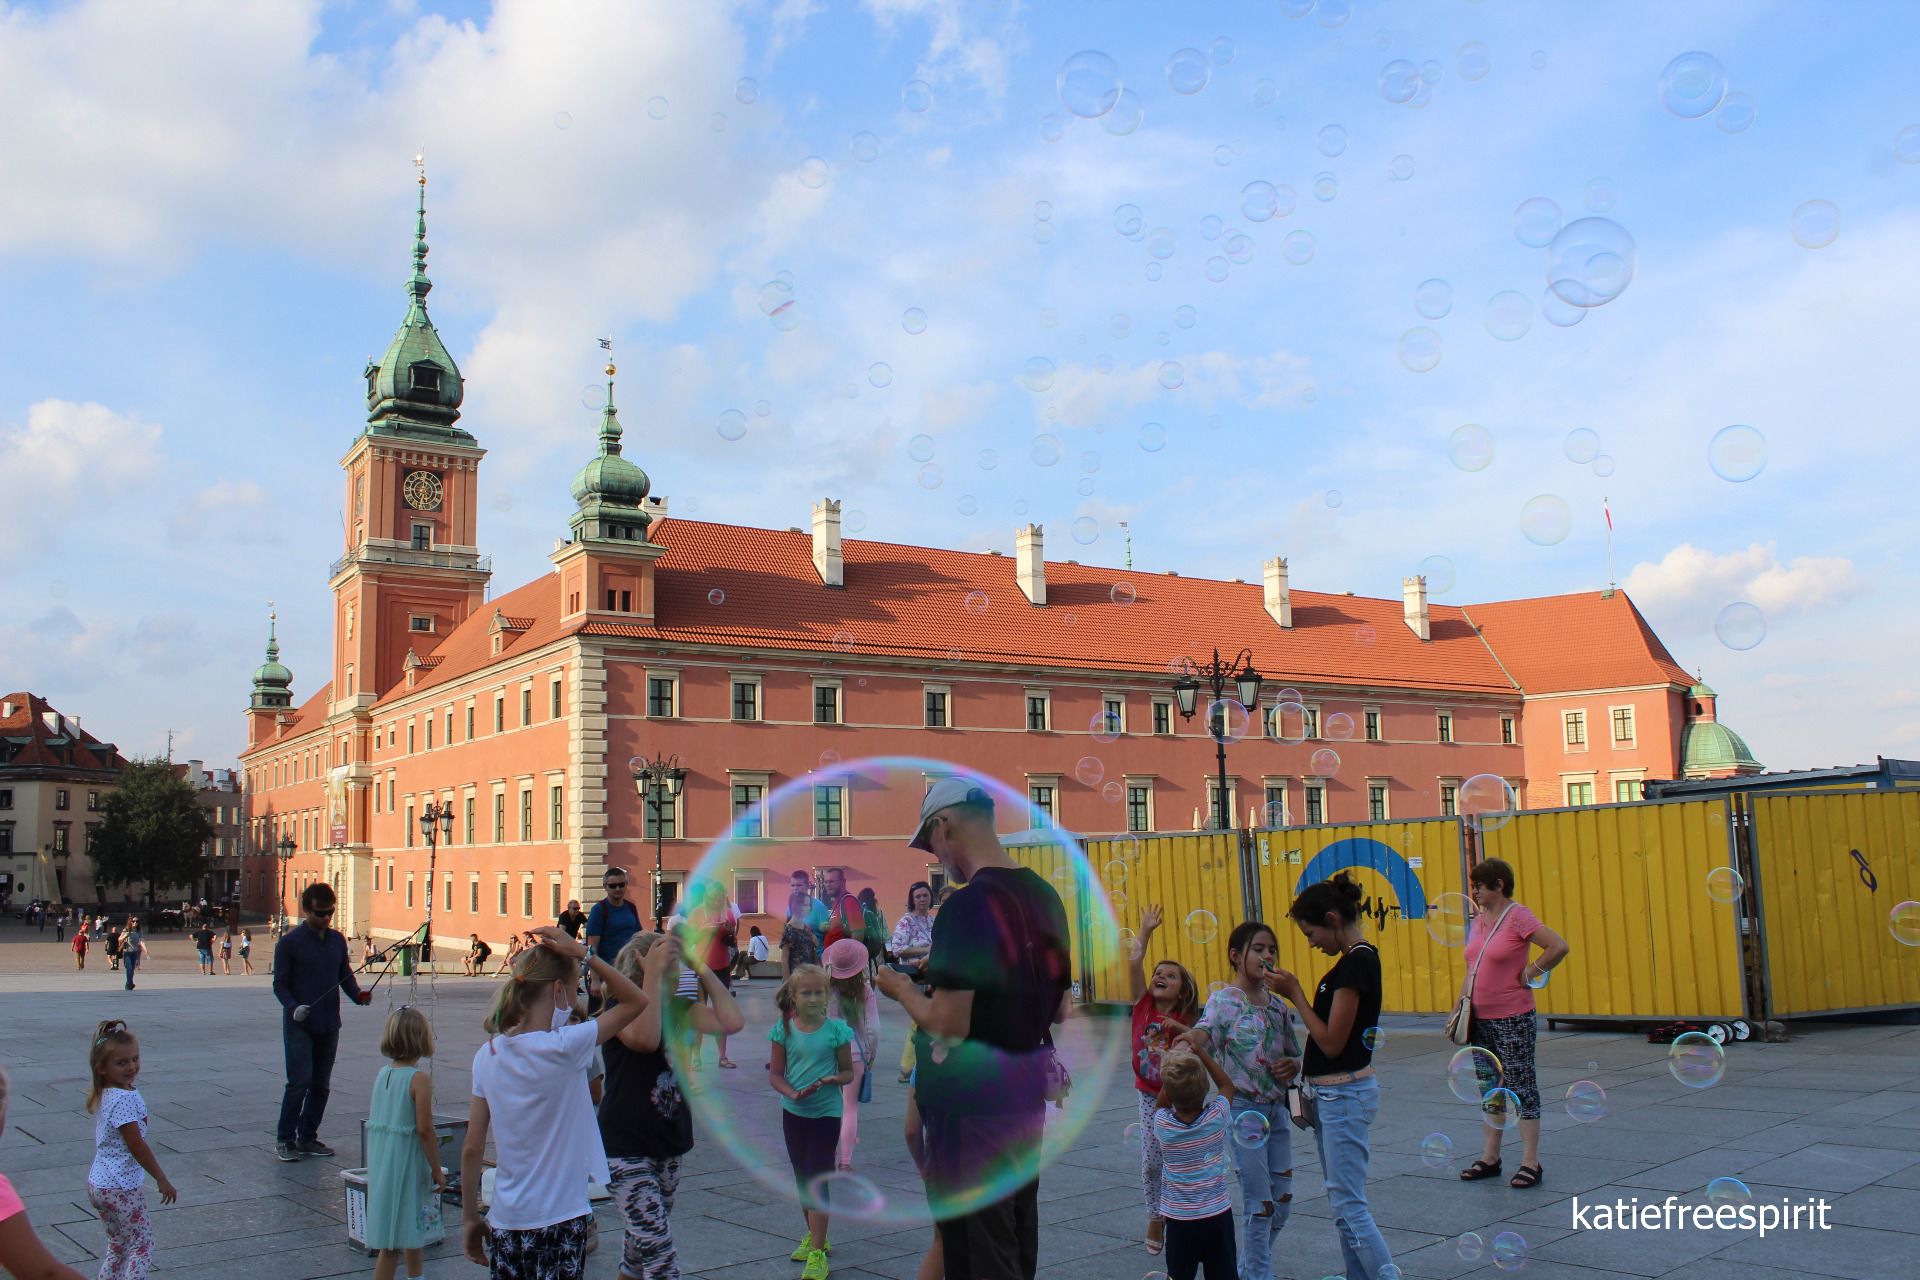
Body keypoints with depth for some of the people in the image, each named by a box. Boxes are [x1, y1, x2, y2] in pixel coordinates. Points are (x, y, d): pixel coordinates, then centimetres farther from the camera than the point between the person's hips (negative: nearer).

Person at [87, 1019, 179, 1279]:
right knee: (142, 1247, 1)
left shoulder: (102, 1096, 6)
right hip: (122, 1189, -9)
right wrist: (162, 1179, -15)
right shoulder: (125, 1099, -23)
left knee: (118, 1245, 20)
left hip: (97, 1183, 9)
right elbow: (136, 1146, -23)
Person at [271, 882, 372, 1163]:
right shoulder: (290, 942, -6)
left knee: (321, 1084, 9)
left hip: (329, 1025, 5)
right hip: (299, 1025, -5)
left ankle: (308, 1137, 20)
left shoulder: (337, 940, 10)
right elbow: (280, 983, -5)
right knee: (300, 1081, -9)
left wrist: (358, 995, -4)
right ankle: (284, 1140, 5)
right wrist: (292, 1007, -21)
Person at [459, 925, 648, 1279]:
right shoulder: (563, 1048, -16)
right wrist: (582, 953, -10)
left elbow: (472, 1149, 3)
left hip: (505, 1222, 5)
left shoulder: (488, 1055, 0)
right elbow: (637, 1001, -8)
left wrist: (470, 1219, 12)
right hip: (561, 1221, -5)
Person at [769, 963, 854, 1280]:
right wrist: (793, 1093, -20)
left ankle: (817, 1253, -2)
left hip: (826, 1112, -3)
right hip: (793, 1111, 3)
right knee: (802, 1178, 16)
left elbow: (848, 1072, -1)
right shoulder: (784, 1029, -4)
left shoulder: (836, 1029, -10)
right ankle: (813, 1236, 34)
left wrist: (832, 1079, -22)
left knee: (817, 1179, -6)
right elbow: (775, 1073, -1)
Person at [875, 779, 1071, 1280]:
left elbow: (948, 1027, -23)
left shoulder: (966, 906, -20)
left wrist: (902, 991, -4)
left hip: (972, 1102, -8)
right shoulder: (1046, 897, 6)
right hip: (1029, 1093, 8)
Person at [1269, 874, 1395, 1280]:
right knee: (1342, 1200, 14)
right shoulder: (1357, 958, 10)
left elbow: (1332, 1042, -21)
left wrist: (1295, 994, -15)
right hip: (1333, 1093, 10)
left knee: (1348, 1203, -7)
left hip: (1345, 1094, -10)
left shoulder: (1357, 962, -20)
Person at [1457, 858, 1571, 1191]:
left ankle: (1530, 1163, 6)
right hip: (1481, 1019, 8)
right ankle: (1489, 1158, 22)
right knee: (1490, 1088, 14)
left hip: (1513, 1018, -8)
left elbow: (1559, 947, -21)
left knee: (1521, 1087, -1)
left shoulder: (1518, 917, -13)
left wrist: (1531, 973, -13)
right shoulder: (1478, 920, 10)